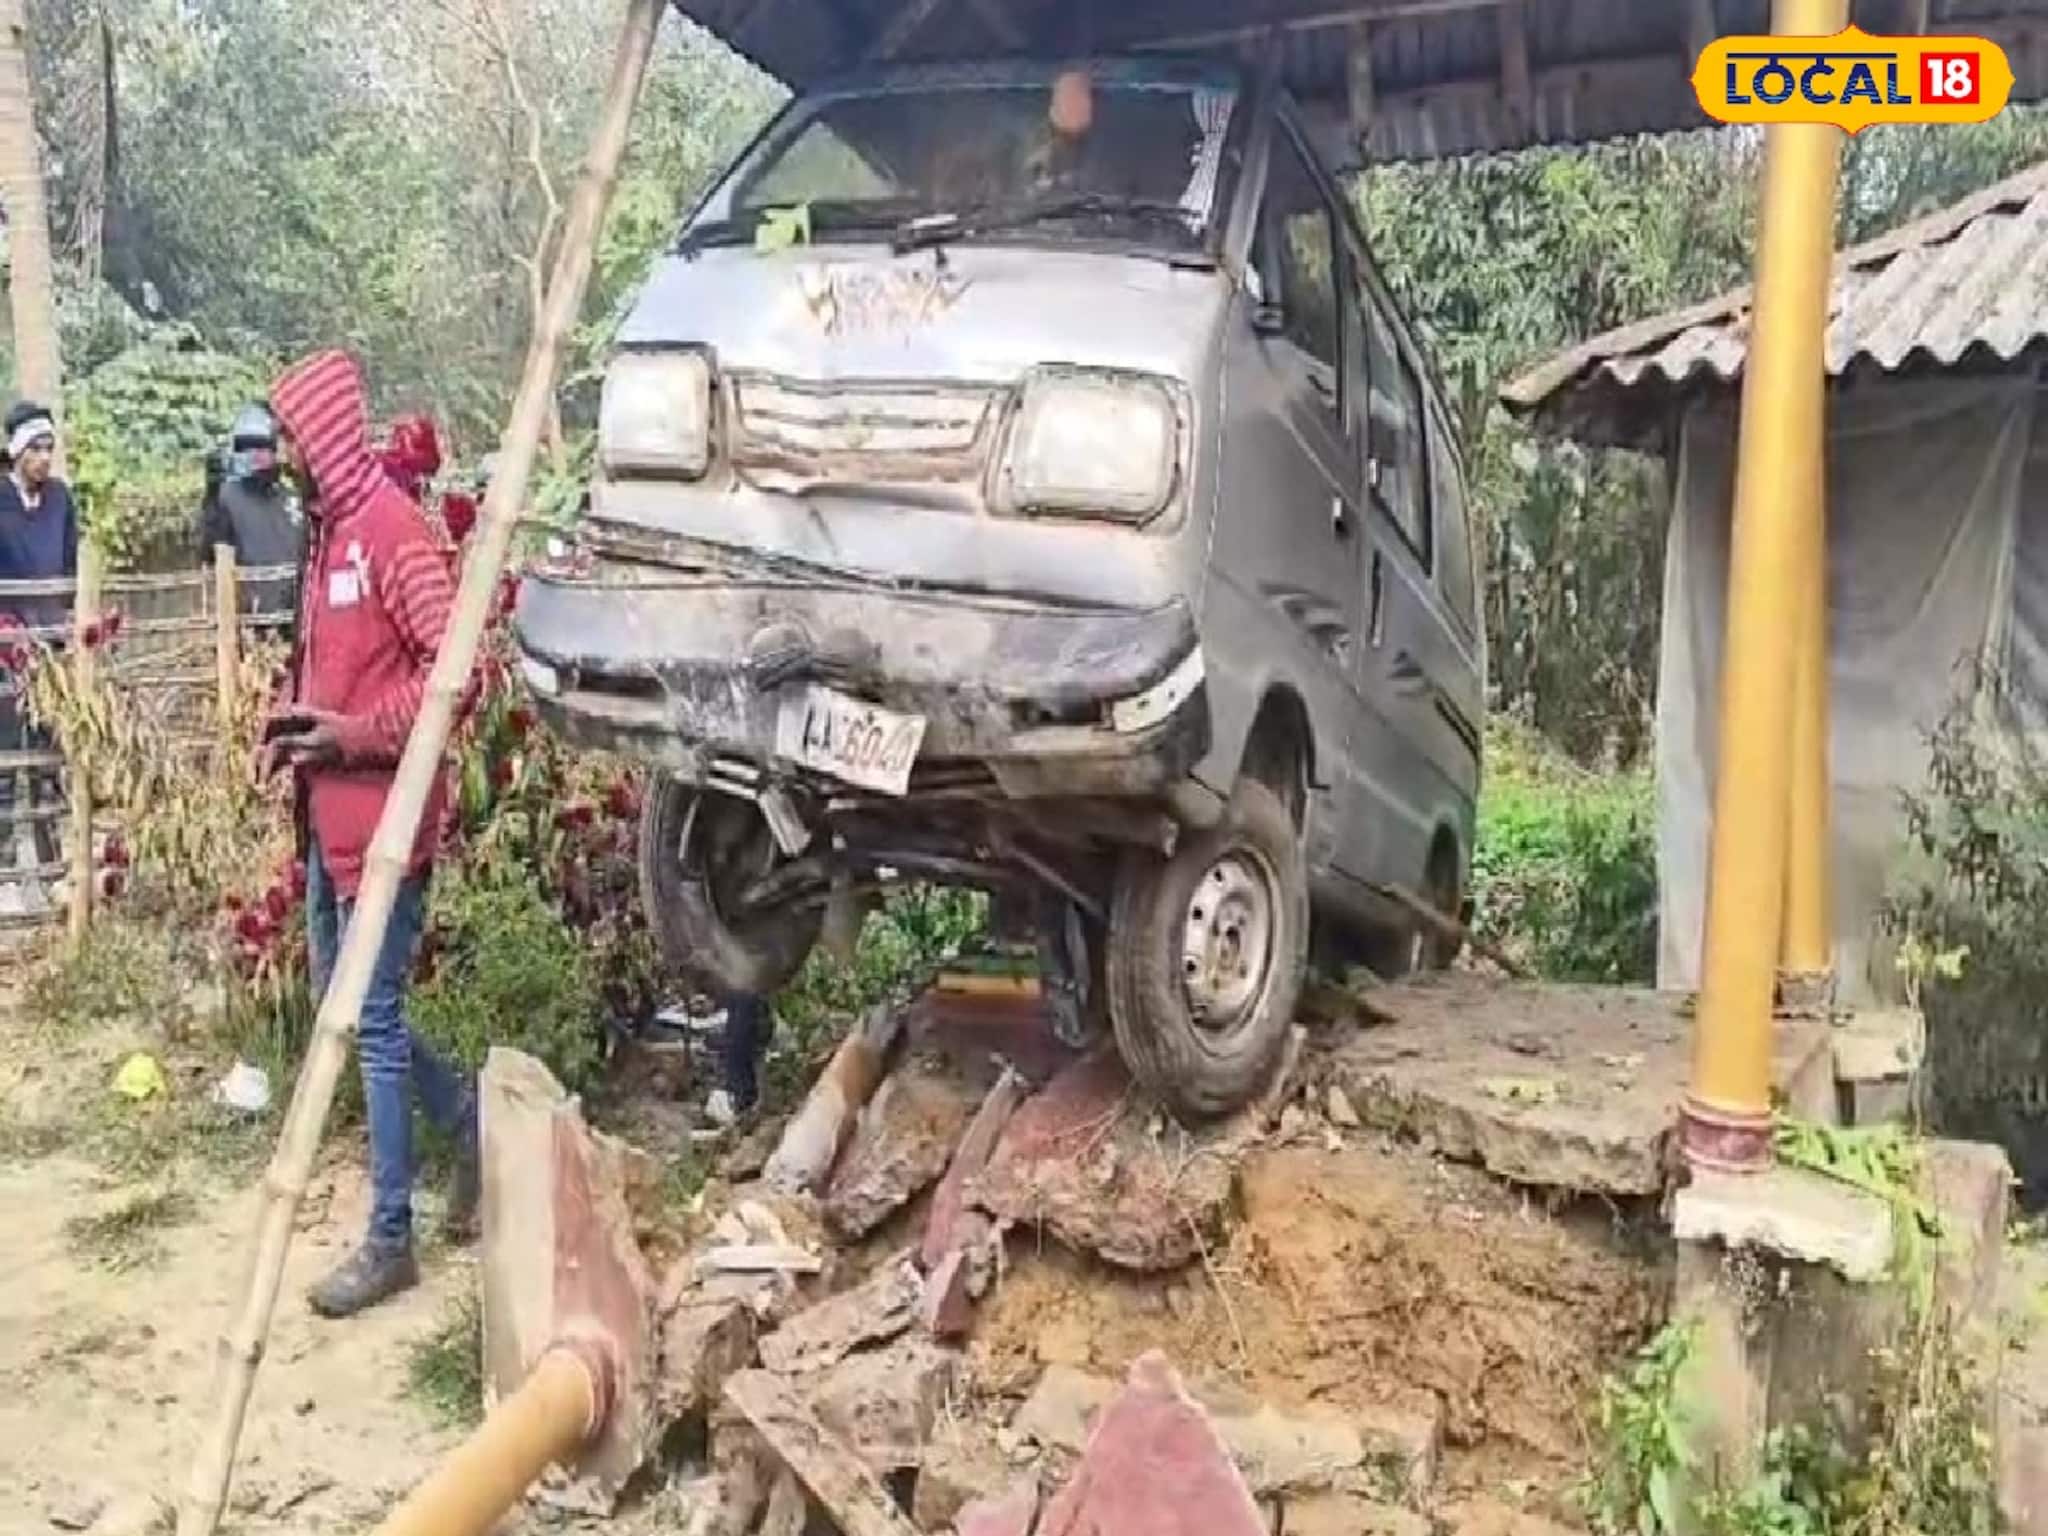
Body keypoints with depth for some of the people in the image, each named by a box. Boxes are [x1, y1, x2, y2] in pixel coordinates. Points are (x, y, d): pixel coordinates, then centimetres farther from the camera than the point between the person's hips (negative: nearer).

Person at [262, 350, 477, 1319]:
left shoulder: (392, 528, -15)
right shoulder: (325, 529, 14)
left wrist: (357, 734, -20)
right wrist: (296, 722, 6)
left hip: (381, 812, -10)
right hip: (328, 808, 10)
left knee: (373, 1019, -3)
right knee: (340, 994, 17)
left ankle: (390, 1240, 9)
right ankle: (468, 1118, 34)